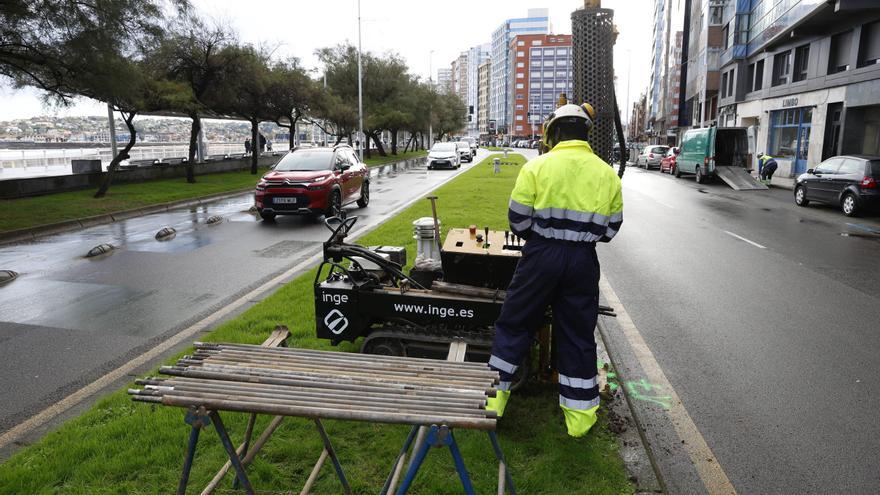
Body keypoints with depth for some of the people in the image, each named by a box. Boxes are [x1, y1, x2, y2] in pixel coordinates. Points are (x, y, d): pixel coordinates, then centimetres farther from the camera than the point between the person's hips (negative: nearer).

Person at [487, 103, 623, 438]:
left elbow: (518, 219, -5)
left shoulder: (537, 167, -7)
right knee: (578, 335, 12)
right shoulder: (607, 174, 4)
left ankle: (494, 398, 20)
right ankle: (579, 415, 23)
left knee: (515, 323, 12)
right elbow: (611, 228, 9)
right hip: (583, 260, 3)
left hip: (541, 256, -2)